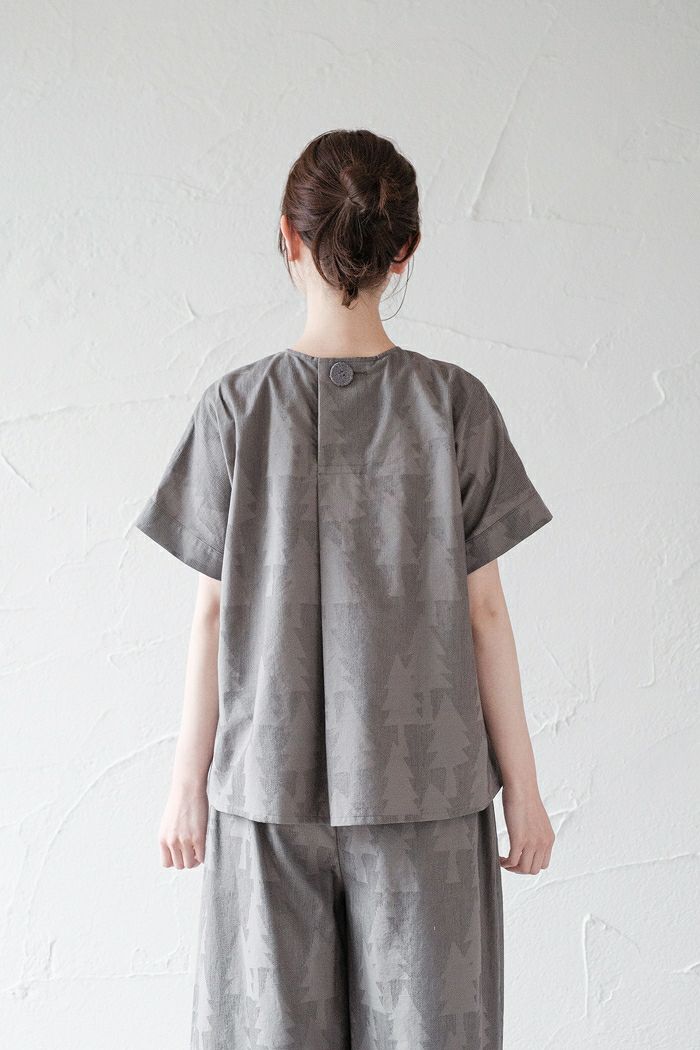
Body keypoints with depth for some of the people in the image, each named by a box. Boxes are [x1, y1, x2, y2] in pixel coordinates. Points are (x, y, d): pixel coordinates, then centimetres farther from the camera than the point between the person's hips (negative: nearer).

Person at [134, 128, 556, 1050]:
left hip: (269, 783, 0)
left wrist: (188, 782, 6)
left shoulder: (239, 405, -5)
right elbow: (483, 612, -4)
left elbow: (214, 613, -3)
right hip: (425, 785, 0)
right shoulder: (454, 404, -5)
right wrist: (522, 785, 4)